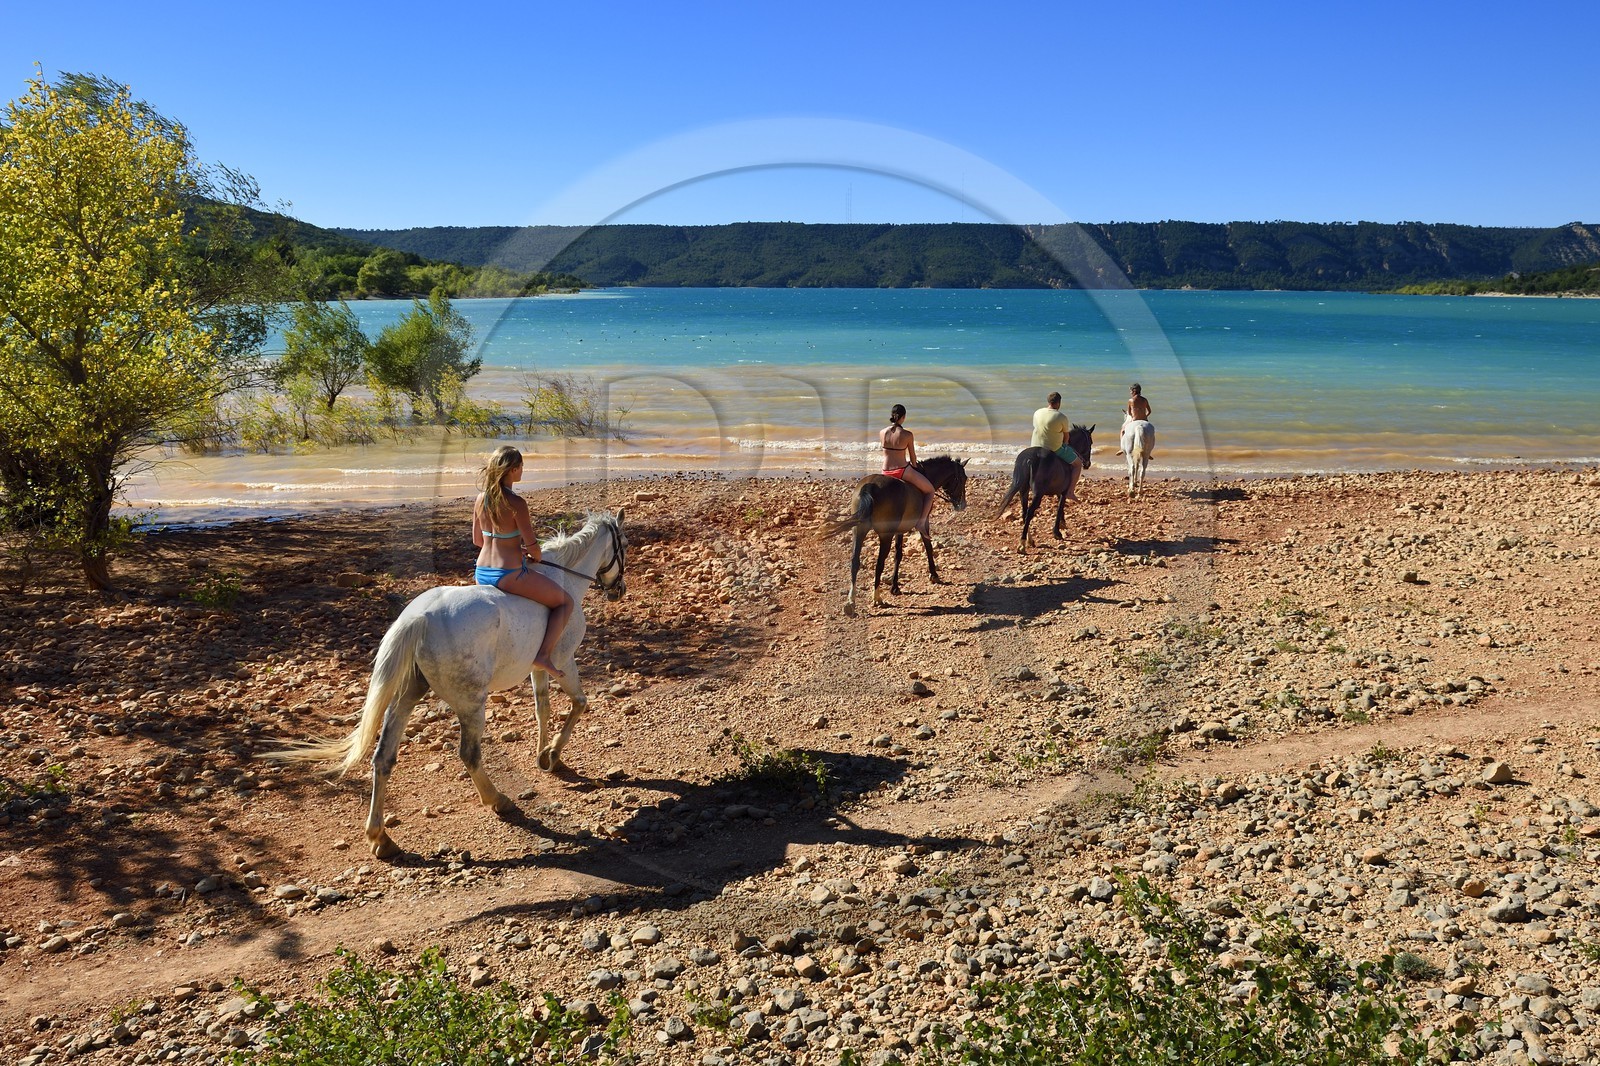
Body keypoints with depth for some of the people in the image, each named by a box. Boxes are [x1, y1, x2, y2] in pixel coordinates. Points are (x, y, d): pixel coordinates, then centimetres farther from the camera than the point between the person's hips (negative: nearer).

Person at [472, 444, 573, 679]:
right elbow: (532, 546, -15)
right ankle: (543, 655, -3)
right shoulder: (516, 503, -19)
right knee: (565, 602, 10)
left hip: (481, 574, 7)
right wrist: (536, 557, 7)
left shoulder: (480, 499, 2)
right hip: (510, 575, -7)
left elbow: (477, 540, 13)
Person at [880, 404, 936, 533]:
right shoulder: (907, 435, -12)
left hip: (886, 472, 4)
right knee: (930, 490, 15)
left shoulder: (882, 433, 0)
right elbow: (913, 457, -1)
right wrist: (915, 468, 22)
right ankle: (922, 521, 2)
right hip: (902, 471, -4)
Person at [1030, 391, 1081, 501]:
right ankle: (1070, 492, 4)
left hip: (1036, 447, 4)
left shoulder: (1037, 413, -1)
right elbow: (1066, 436, -2)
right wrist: (1064, 445, 21)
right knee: (1078, 464, 11)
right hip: (1055, 450, -4)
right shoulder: (1062, 417, -15)